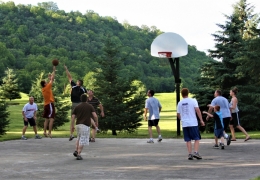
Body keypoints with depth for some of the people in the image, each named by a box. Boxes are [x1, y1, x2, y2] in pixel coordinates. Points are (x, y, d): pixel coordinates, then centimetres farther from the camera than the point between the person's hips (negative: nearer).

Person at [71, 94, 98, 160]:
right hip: (85, 125, -4)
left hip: (78, 124, 4)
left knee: (79, 138, 25)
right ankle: (78, 155, -9)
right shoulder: (90, 106, 3)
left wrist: (72, 126, 10)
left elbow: (73, 117, 4)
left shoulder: (77, 107, 9)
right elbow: (95, 116, -6)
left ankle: (76, 151, 10)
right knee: (82, 140, -3)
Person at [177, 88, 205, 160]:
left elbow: (178, 114, 12)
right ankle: (196, 152, -9)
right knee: (197, 138, 5)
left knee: (188, 140, 7)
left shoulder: (180, 103, 7)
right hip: (193, 123, -3)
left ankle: (190, 154, 2)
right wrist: (201, 120, -7)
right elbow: (197, 110, -11)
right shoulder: (193, 101, -2)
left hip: (184, 124, 3)